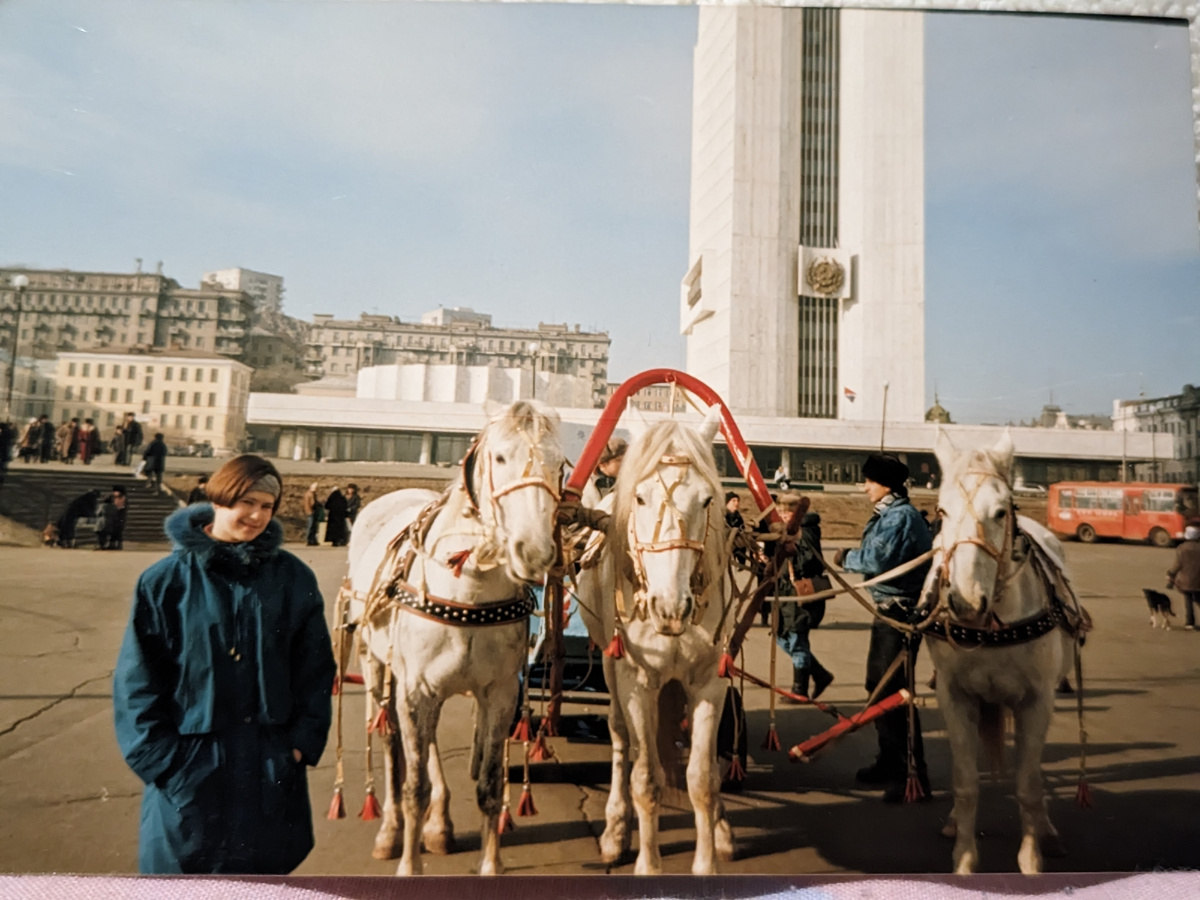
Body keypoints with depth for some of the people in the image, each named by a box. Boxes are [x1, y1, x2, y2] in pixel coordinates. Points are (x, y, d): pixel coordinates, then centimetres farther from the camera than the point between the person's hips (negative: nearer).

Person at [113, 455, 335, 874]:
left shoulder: (293, 579, -1)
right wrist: (161, 757, -8)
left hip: (271, 764, 2)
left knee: (265, 863, 14)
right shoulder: (167, 581, -6)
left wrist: (304, 740, -5)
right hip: (191, 764, -1)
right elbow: (137, 680, -3)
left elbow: (315, 667, 2)